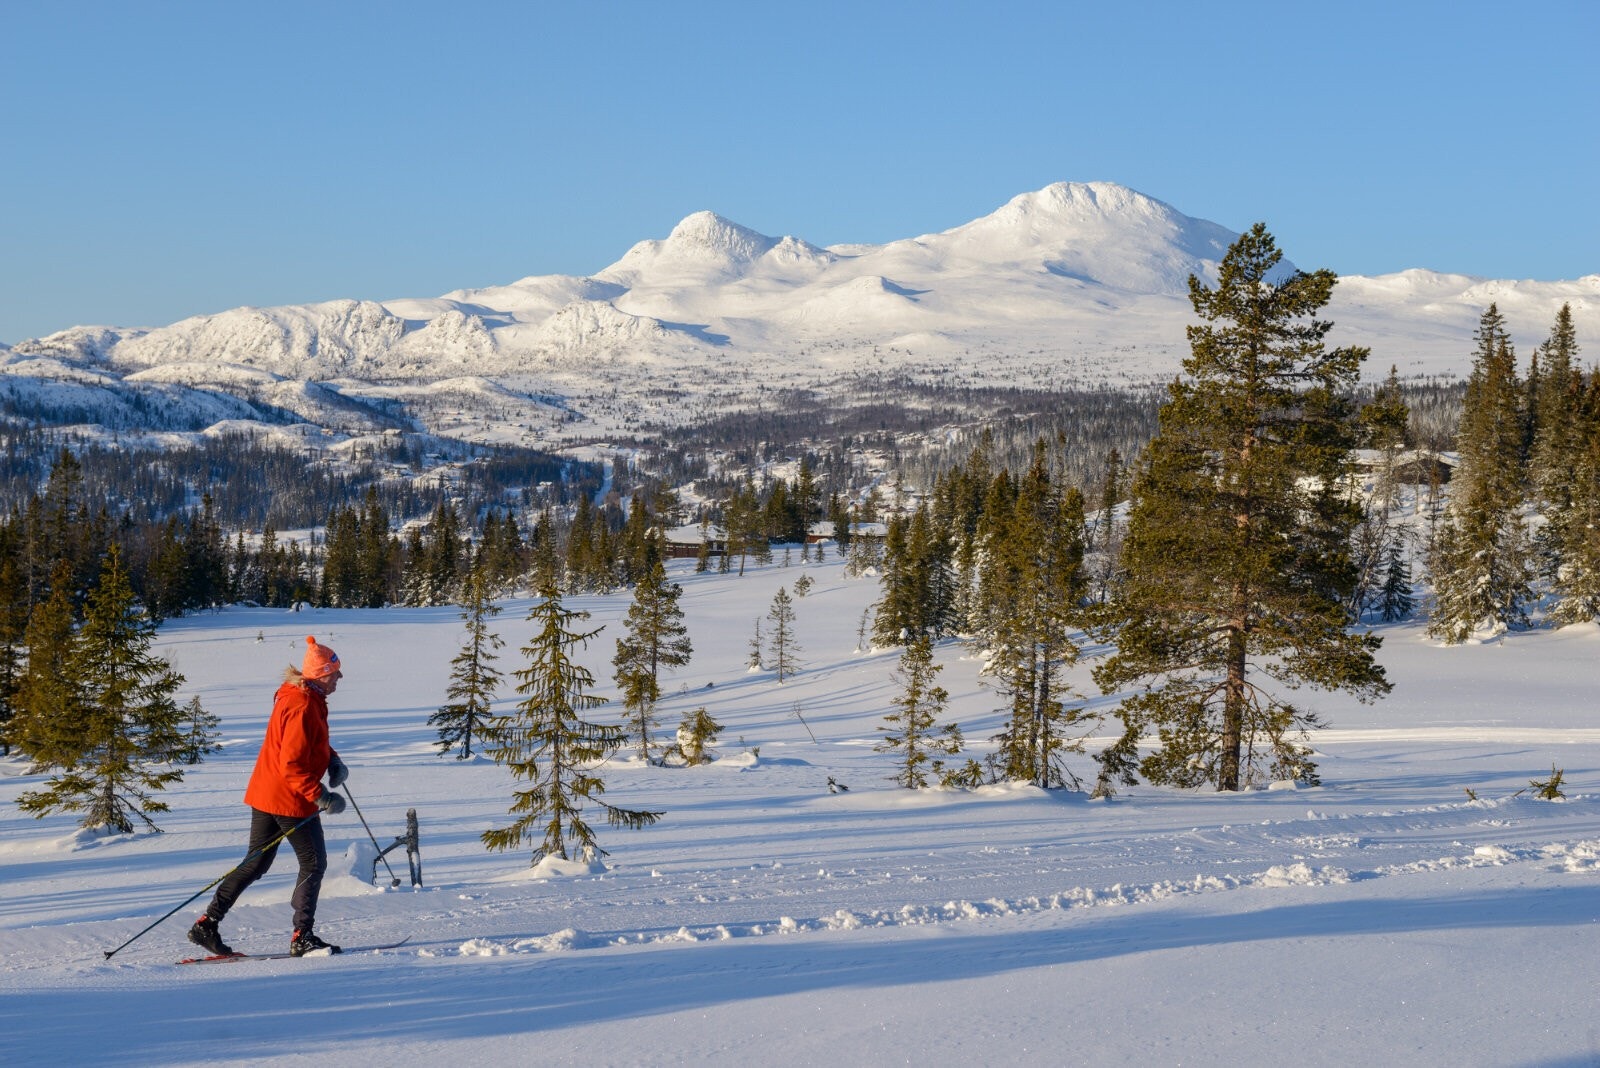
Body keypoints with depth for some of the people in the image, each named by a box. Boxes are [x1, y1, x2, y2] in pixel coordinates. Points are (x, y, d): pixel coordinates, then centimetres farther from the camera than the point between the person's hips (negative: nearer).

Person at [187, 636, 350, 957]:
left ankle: (207, 924, 14)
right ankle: (302, 938, 3)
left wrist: (333, 762, 7)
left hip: (265, 794, 10)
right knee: (314, 863, 1)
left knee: (256, 863, 14)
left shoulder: (303, 699, 11)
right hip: (290, 798, -10)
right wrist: (320, 796, -23)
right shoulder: (303, 707, -21)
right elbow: (292, 765, -25)